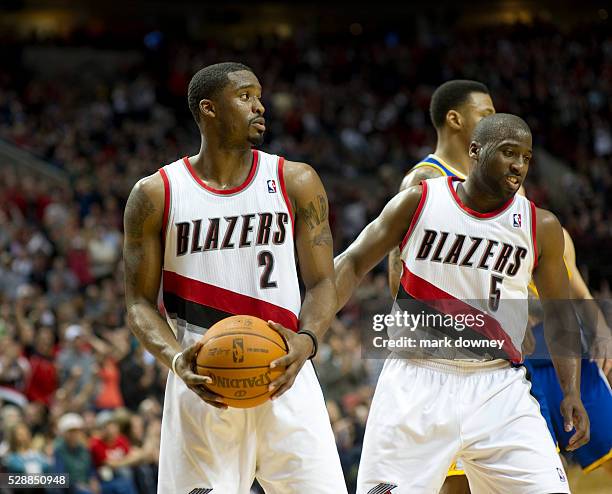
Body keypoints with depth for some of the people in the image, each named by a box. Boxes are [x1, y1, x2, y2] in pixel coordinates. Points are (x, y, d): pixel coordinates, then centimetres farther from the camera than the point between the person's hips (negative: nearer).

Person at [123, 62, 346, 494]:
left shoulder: (296, 183, 6)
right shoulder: (156, 195, 3)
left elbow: (322, 283, 4)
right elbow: (140, 302, 3)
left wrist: (307, 341, -18)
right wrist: (176, 359, -17)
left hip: (284, 377, 1)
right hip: (203, 385, -1)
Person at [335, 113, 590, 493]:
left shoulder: (541, 227, 4)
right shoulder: (419, 201, 1)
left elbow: (560, 317, 13)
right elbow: (353, 263, 6)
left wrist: (572, 392, 1)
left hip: (498, 389, 1)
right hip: (417, 380, -1)